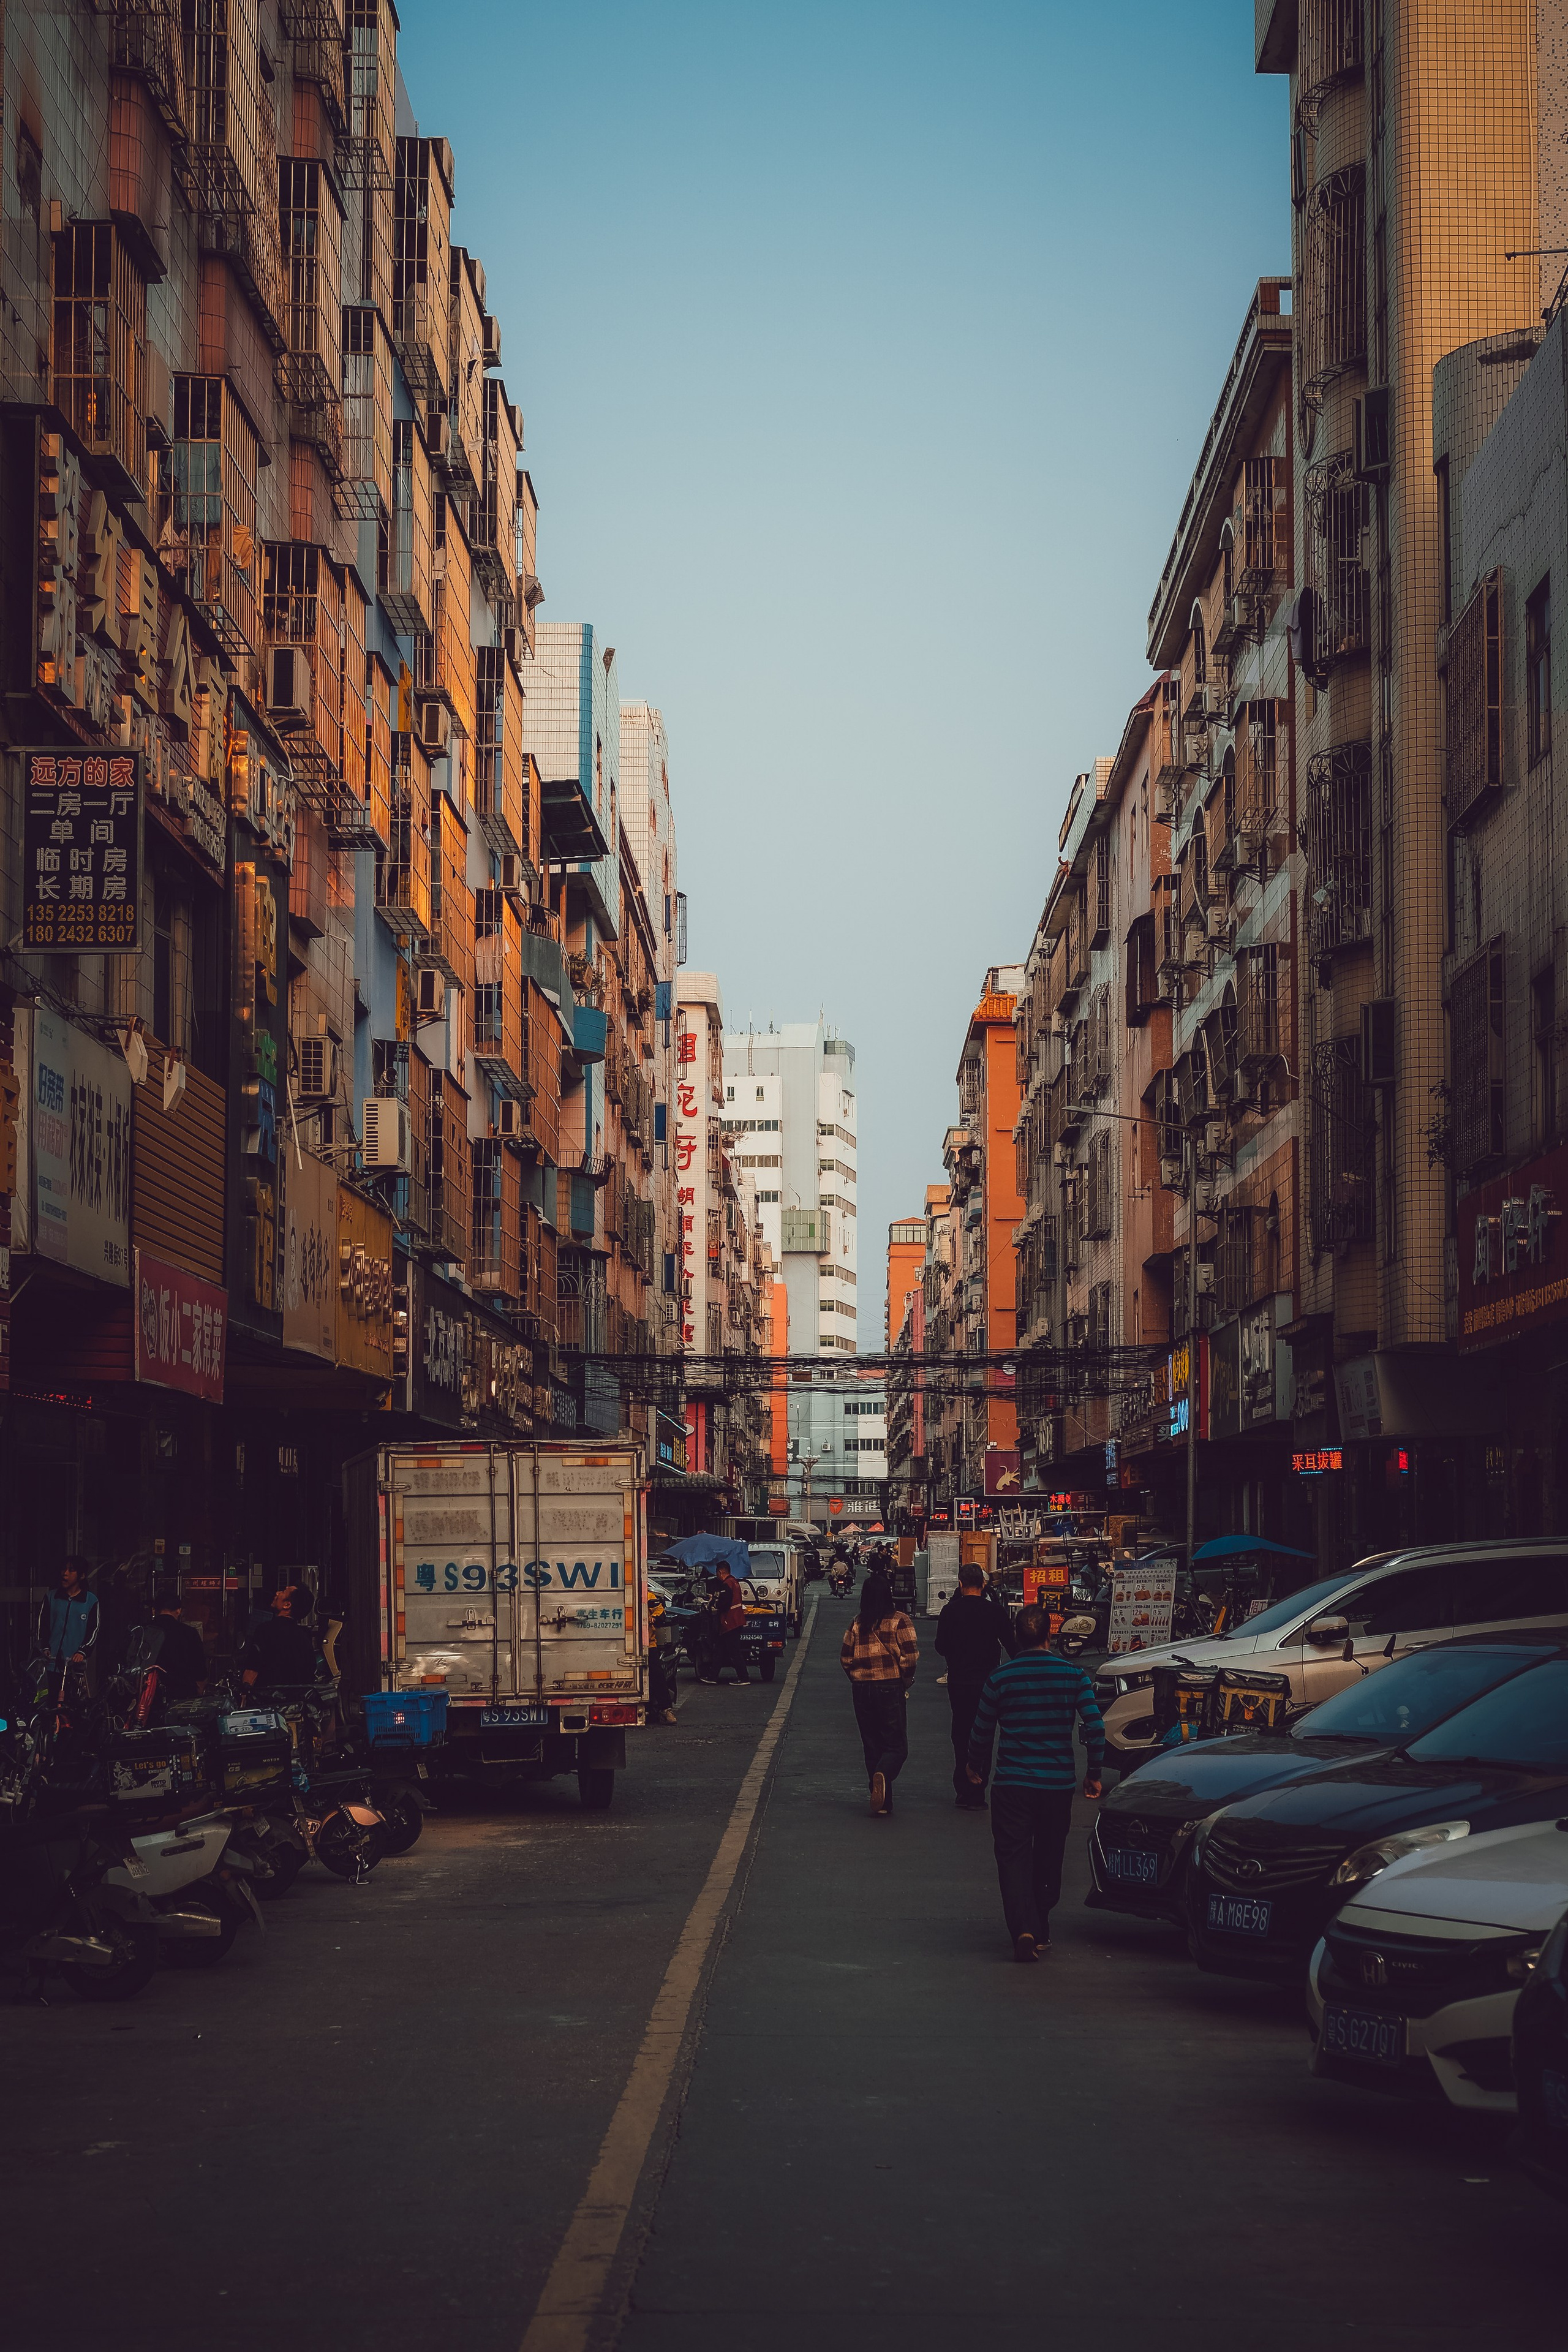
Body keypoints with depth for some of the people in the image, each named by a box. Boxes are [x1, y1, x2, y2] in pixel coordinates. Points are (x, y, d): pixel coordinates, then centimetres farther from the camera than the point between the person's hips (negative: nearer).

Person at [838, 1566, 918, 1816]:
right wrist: (905, 1681, 5)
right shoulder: (898, 1620, -7)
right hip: (891, 1688, -3)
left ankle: (883, 1802, 10)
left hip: (862, 1689, 3)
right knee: (896, 1745, 3)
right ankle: (883, 1775, -29)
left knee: (872, 1745, 12)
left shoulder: (857, 1623, 2)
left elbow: (846, 1658, 5)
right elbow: (911, 1656, -11)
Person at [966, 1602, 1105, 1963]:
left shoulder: (1000, 1678, -4)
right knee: (1049, 1856, 17)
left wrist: (975, 1767, 25)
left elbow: (982, 1730, 6)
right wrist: (1093, 1772, 7)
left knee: (1013, 1855, 0)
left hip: (1012, 1783, -2)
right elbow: (1095, 1726, -5)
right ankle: (1041, 1928, 27)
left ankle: (1024, 1929, -18)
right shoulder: (1073, 1675, -2)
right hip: (1058, 1783, 2)